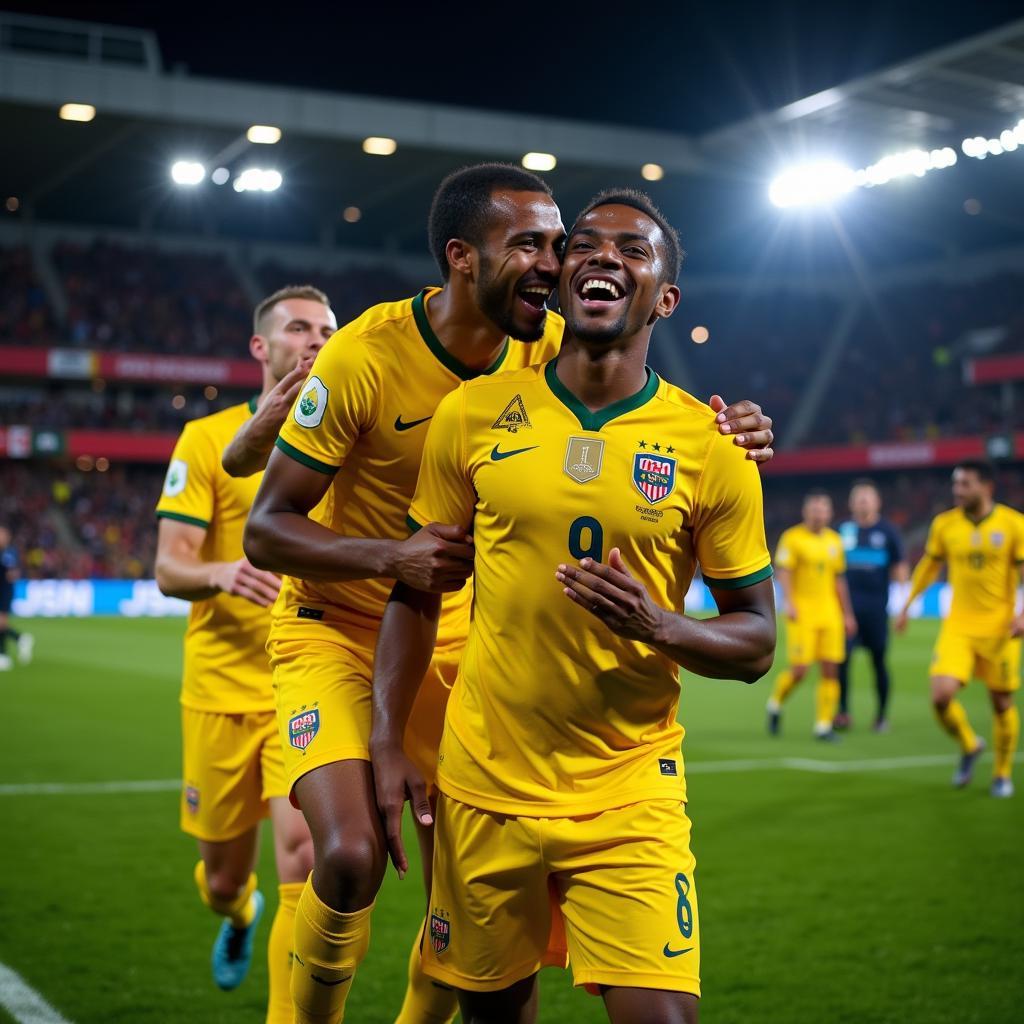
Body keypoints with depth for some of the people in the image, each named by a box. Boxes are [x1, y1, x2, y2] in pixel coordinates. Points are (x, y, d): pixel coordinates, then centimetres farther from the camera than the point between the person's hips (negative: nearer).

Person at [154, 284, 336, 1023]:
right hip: (224, 690, 0)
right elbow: (169, 569, -5)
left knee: (304, 855, -20)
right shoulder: (208, 439, 0)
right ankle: (240, 914, 52)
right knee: (223, 876, 14)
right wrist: (222, 574, -26)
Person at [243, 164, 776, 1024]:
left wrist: (726, 432, -24)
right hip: (335, 628, -4)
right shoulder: (367, 355, -22)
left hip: (453, 637, 5)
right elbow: (266, 530, -18)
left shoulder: (547, 347, -8)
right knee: (350, 860, -22)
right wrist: (396, 555, -35)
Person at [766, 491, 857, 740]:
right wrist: (788, 602, -26)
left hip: (829, 613, 5)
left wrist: (847, 614, 18)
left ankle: (824, 725, 6)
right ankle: (775, 704, 20)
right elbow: (783, 571, -12)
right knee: (799, 669, -9)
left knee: (831, 670, -1)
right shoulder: (792, 537, -3)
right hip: (801, 614, -5)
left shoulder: (834, 540, 14)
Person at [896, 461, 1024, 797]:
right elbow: (929, 565, 16)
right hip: (958, 627, 2)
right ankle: (969, 745, 17)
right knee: (941, 695, -14)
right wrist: (907, 606, 16)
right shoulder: (944, 524, 1)